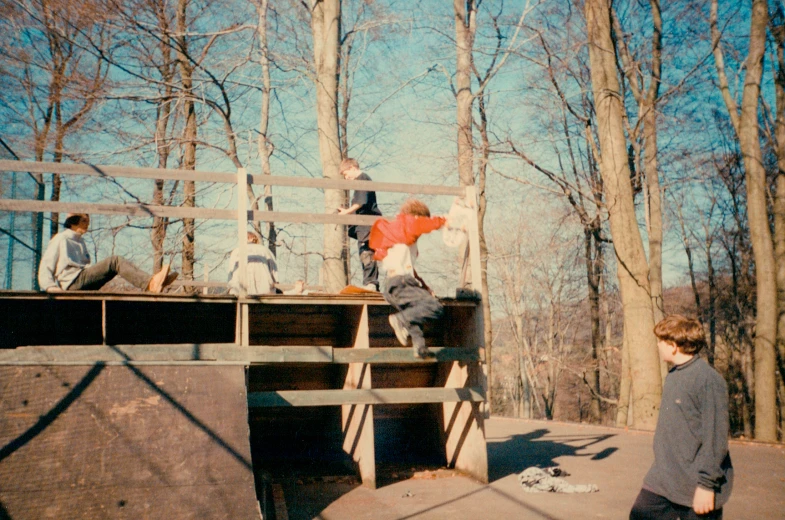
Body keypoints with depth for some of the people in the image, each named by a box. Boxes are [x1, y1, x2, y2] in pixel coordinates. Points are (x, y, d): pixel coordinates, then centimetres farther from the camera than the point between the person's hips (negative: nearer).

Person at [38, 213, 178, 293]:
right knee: (115, 262, -24)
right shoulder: (60, 239, 8)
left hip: (84, 282, 7)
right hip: (73, 282, -7)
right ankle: (150, 283, -45)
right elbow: (45, 267, 2)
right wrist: (50, 286, -15)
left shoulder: (80, 242, 30)